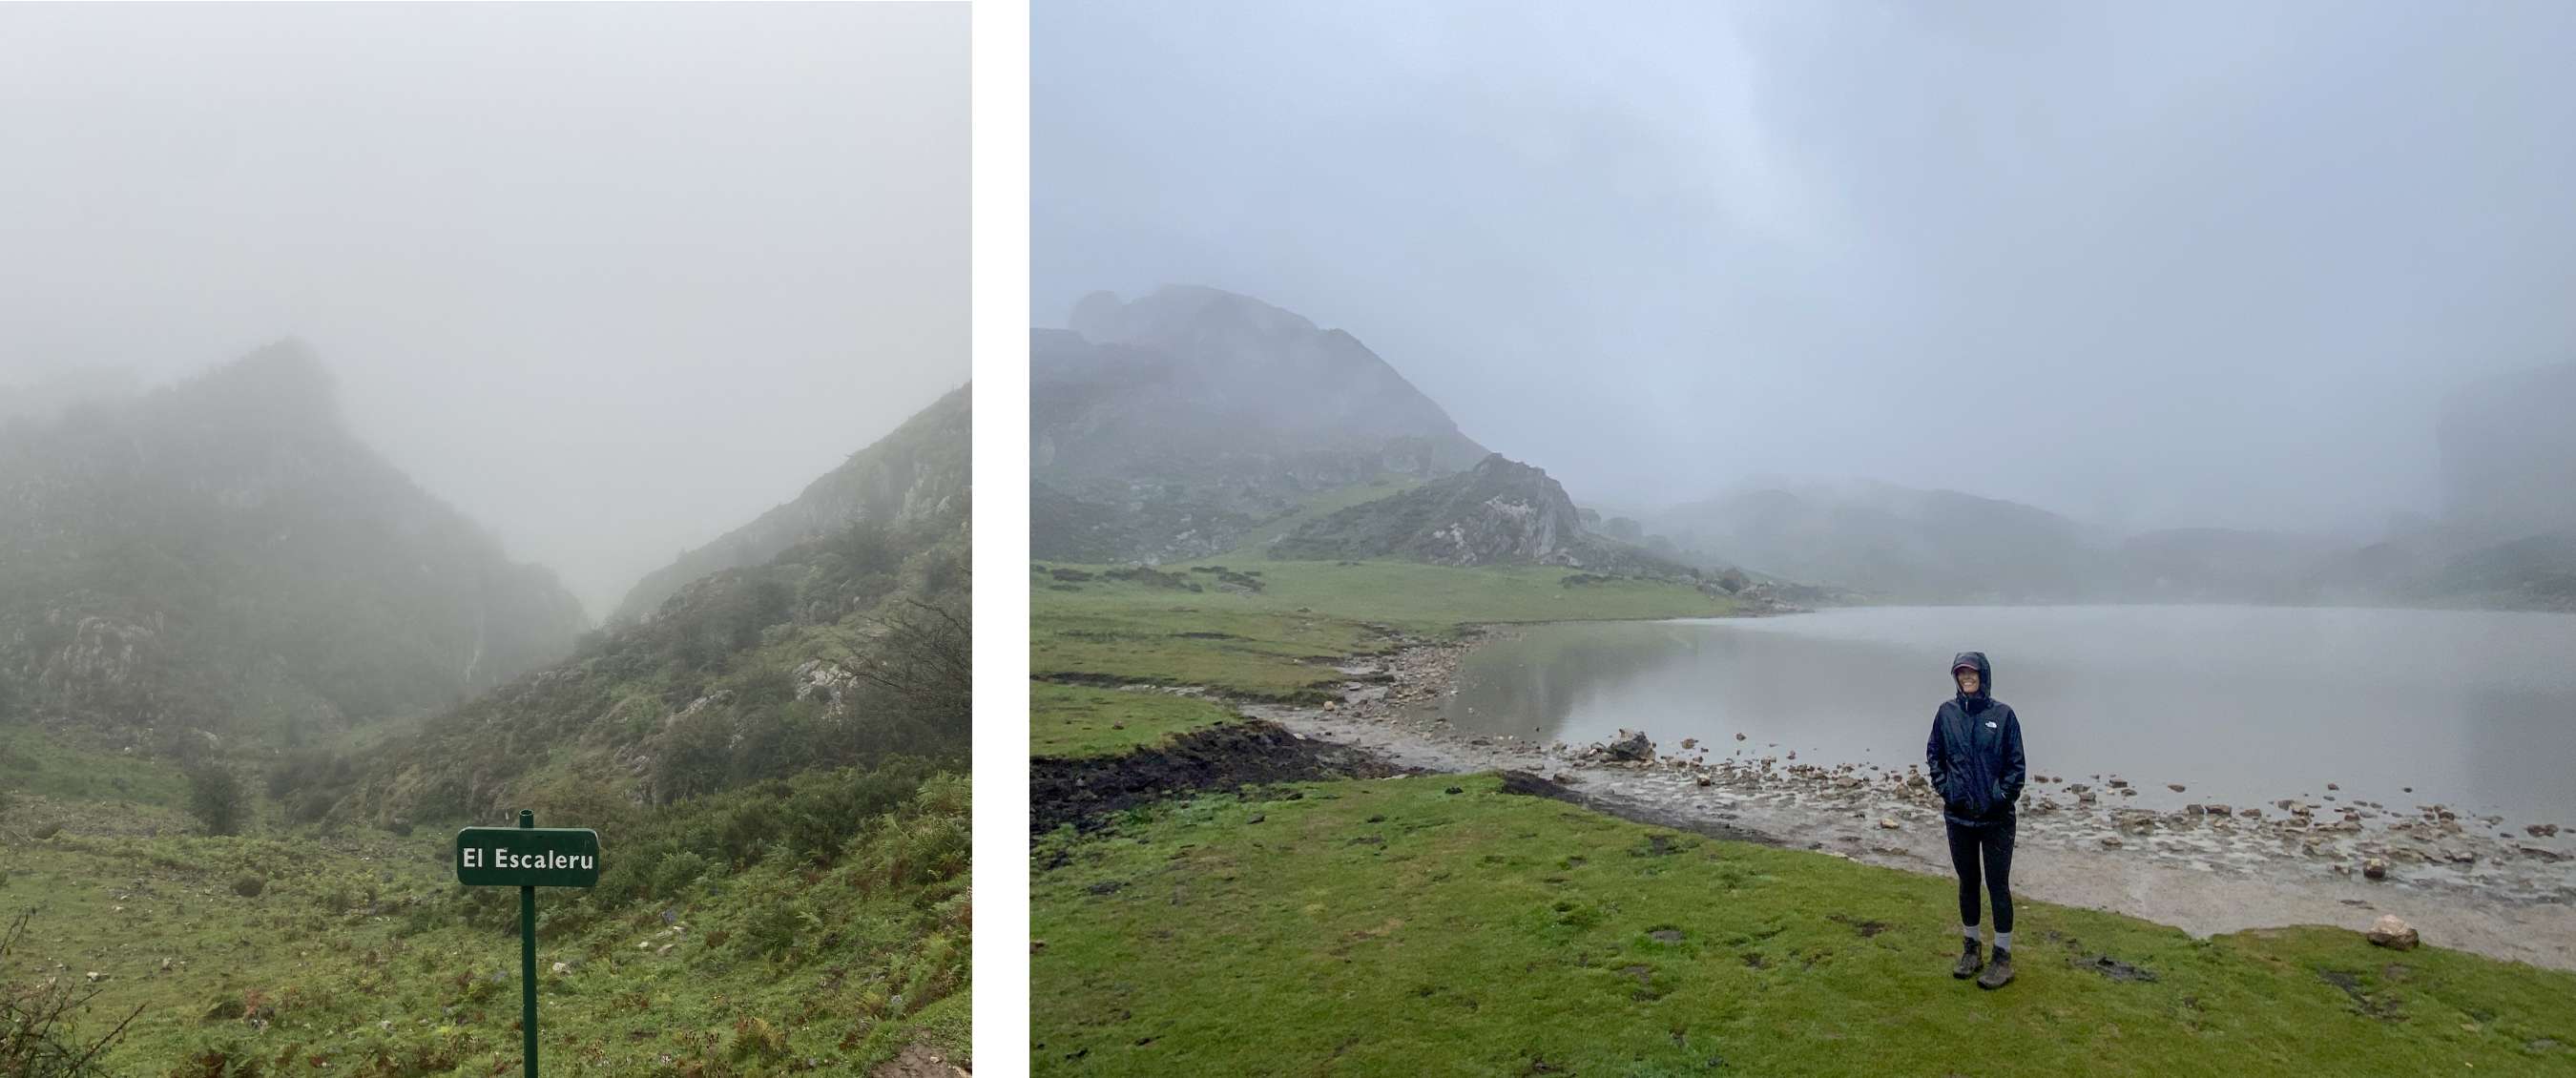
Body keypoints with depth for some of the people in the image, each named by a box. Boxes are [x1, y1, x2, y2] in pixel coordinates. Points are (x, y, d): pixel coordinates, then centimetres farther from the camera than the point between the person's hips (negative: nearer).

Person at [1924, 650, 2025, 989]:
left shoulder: (2003, 714, -6)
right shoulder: (1947, 713, 1)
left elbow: (2016, 764, -3)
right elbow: (1933, 755, 9)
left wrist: (2003, 797, -11)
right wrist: (1944, 787, -3)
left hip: (1996, 818, -3)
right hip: (1958, 815, 3)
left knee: (1998, 885, 3)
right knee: (1967, 882, 14)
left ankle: (2003, 958, 13)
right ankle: (1971, 949, 27)